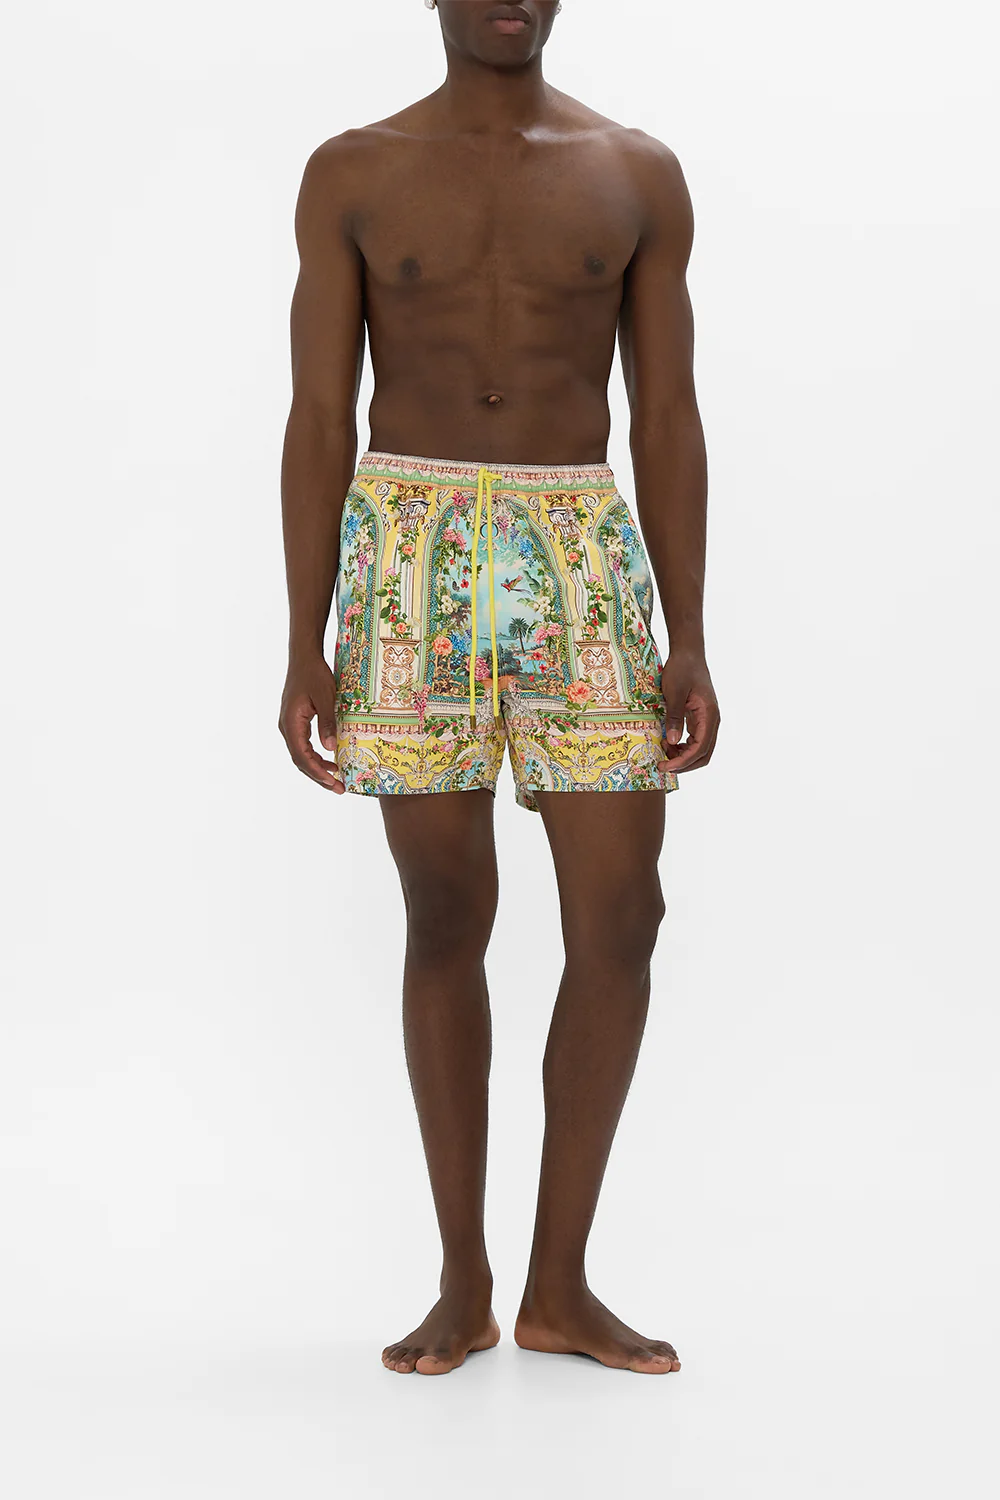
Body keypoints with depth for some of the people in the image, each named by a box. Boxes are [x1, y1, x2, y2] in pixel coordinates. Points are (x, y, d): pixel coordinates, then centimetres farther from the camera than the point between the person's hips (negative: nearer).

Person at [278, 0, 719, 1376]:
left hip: (584, 564, 1)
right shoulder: (349, 174, 5)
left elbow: (669, 420, 6)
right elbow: (317, 423, 2)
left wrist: (691, 645, -1)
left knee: (620, 923, -4)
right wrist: (304, 651, -5)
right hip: (411, 564, -1)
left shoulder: (640, 175, 8)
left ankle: (560, 1286, 11)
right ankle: (464, 1286, 15)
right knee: (447, 923, 2)